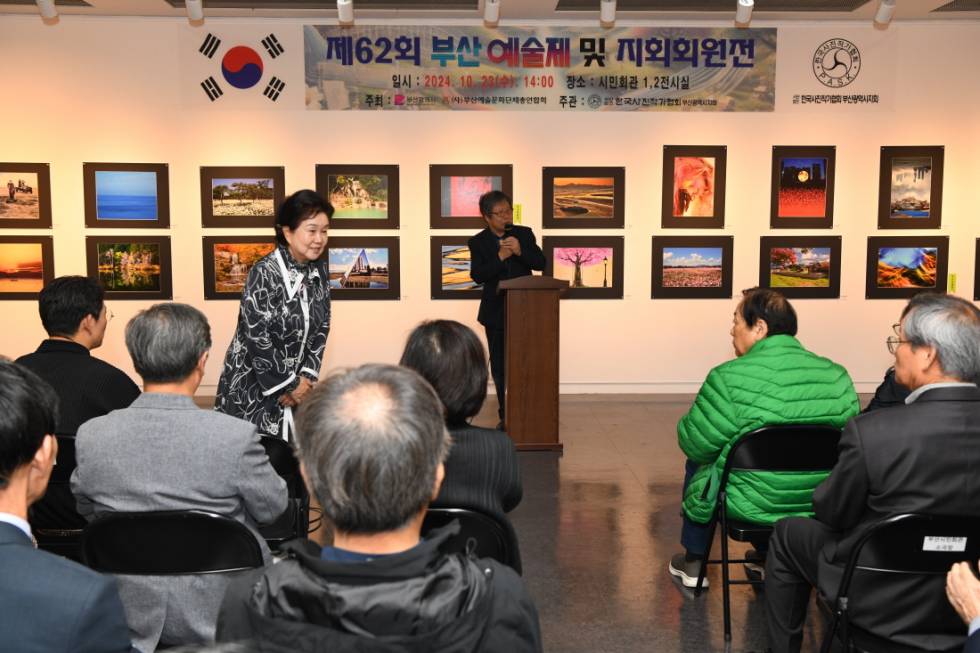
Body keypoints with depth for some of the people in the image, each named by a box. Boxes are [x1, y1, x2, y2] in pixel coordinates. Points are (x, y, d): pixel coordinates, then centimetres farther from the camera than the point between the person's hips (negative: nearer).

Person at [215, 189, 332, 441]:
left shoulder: (319, 271, 2)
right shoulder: (265, 273, -18)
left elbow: (322, 327, 6)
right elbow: (256, 336, -21)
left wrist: (307, 377, -4)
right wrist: (288, 385, -14)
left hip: (297, 383, 6)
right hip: (253, 387, -6)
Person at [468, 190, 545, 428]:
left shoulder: (524, 234, 3)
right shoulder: (478, 242, -1)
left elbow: (540, 263, -4)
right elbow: (477, 275, -12)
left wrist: (520, 251, -20)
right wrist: (500, 257, -23)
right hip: (496, 313, 0)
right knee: (499, 367, 8)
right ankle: (506, 416, 18)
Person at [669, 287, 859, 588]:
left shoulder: (730, 378, -19)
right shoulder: (838, 377, -5)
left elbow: (695, 445, -11)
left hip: (752, 505, -4)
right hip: (820, 507, 5)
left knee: (697, 463, 25)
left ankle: (693, 562, 35)